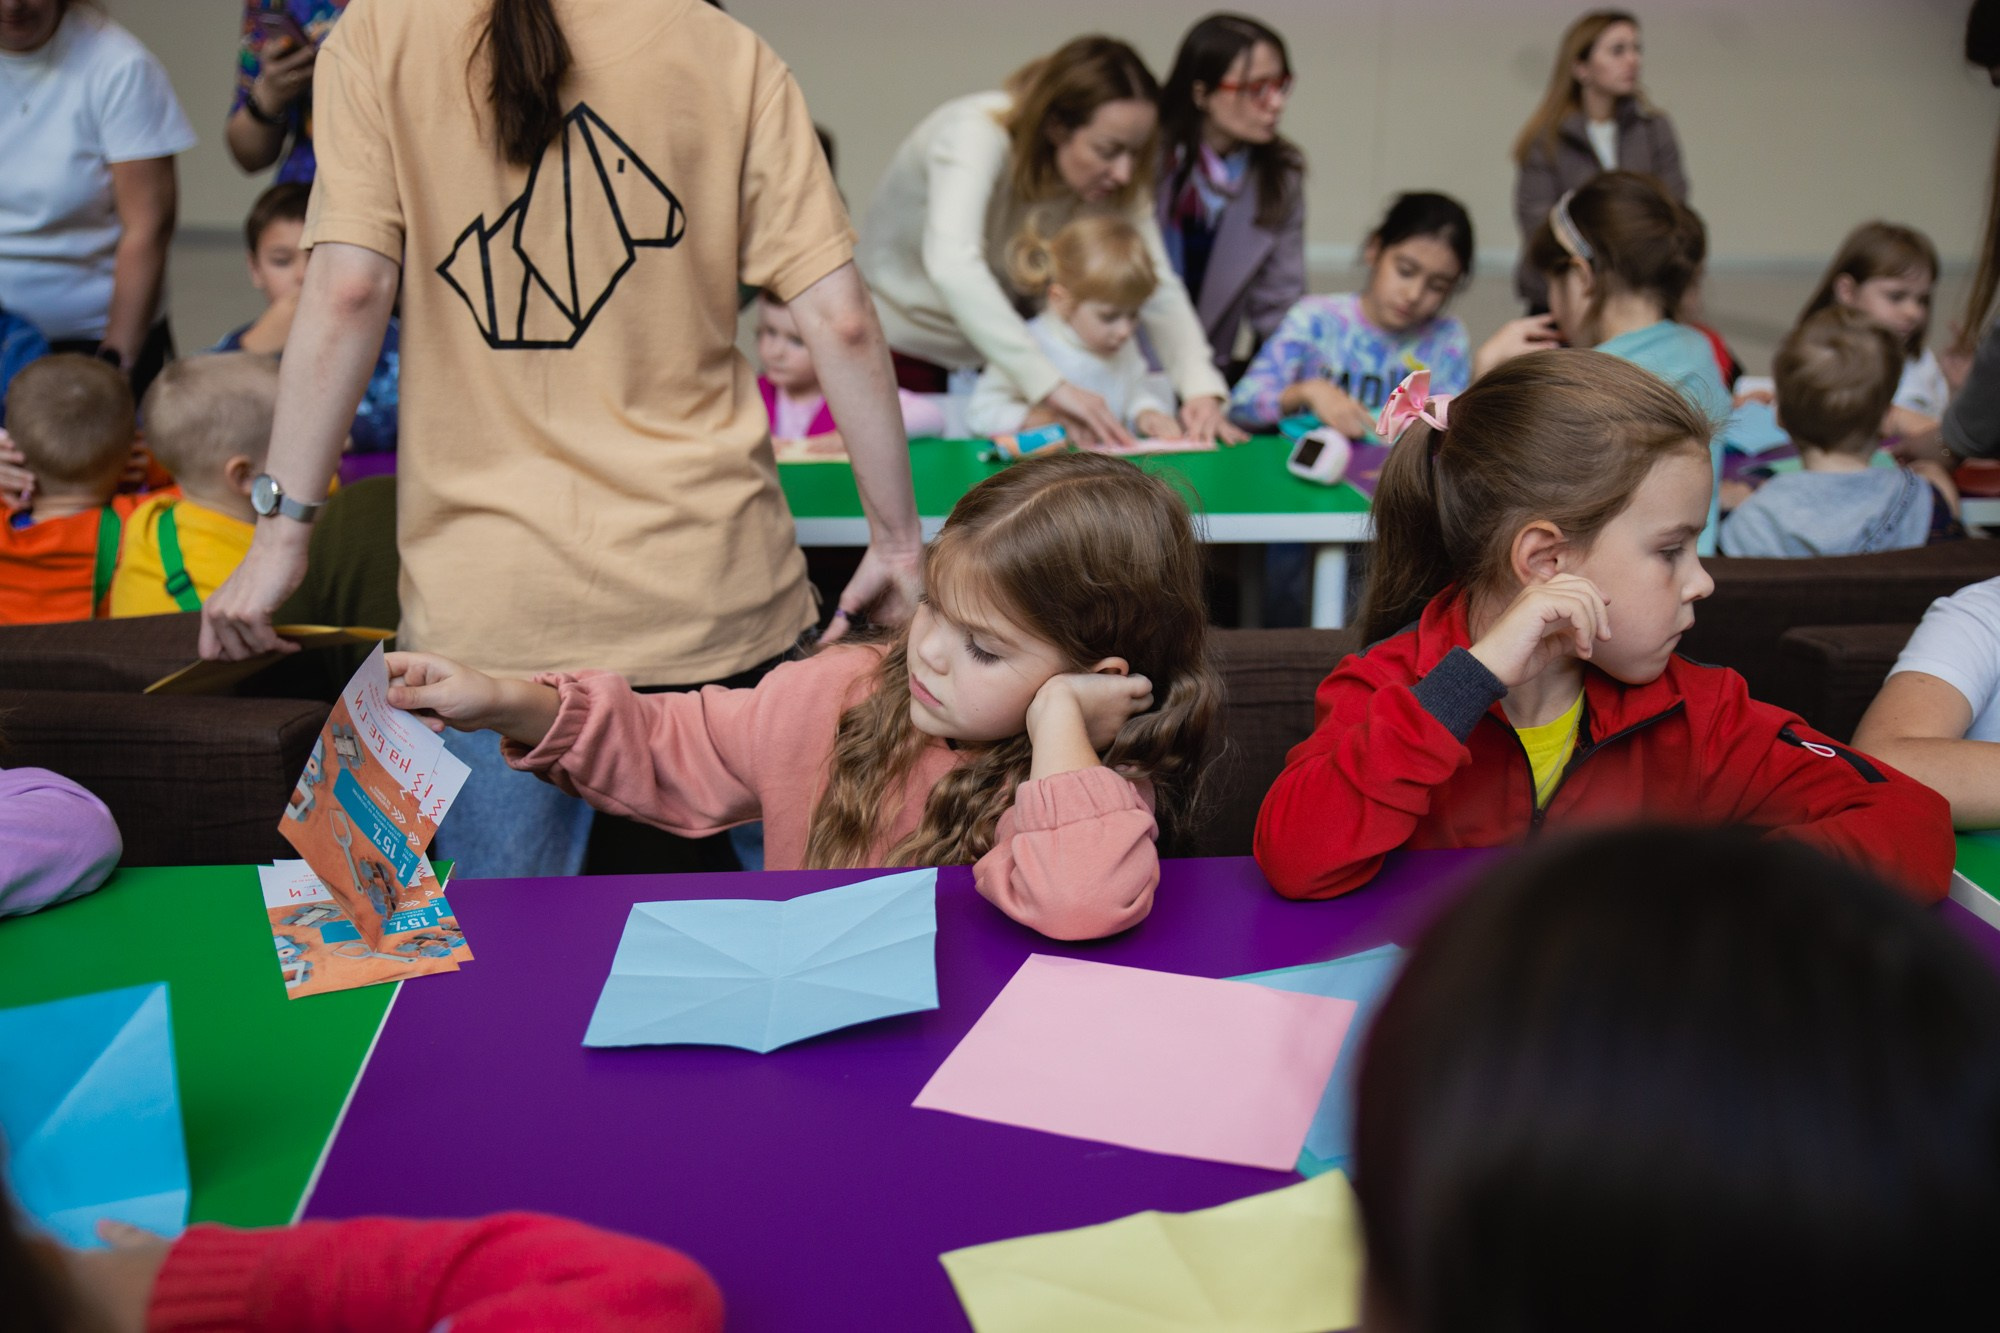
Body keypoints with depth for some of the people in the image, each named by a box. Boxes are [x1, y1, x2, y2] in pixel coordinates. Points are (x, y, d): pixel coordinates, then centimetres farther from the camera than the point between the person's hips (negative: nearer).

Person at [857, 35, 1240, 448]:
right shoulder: (976, 133, -30)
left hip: (996, 353, 5)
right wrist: (1051, 384, -54)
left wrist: (1202, 388, -33)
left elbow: (1158, 286, -14)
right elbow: (950, 263, -46)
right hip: (899, 347, -5)